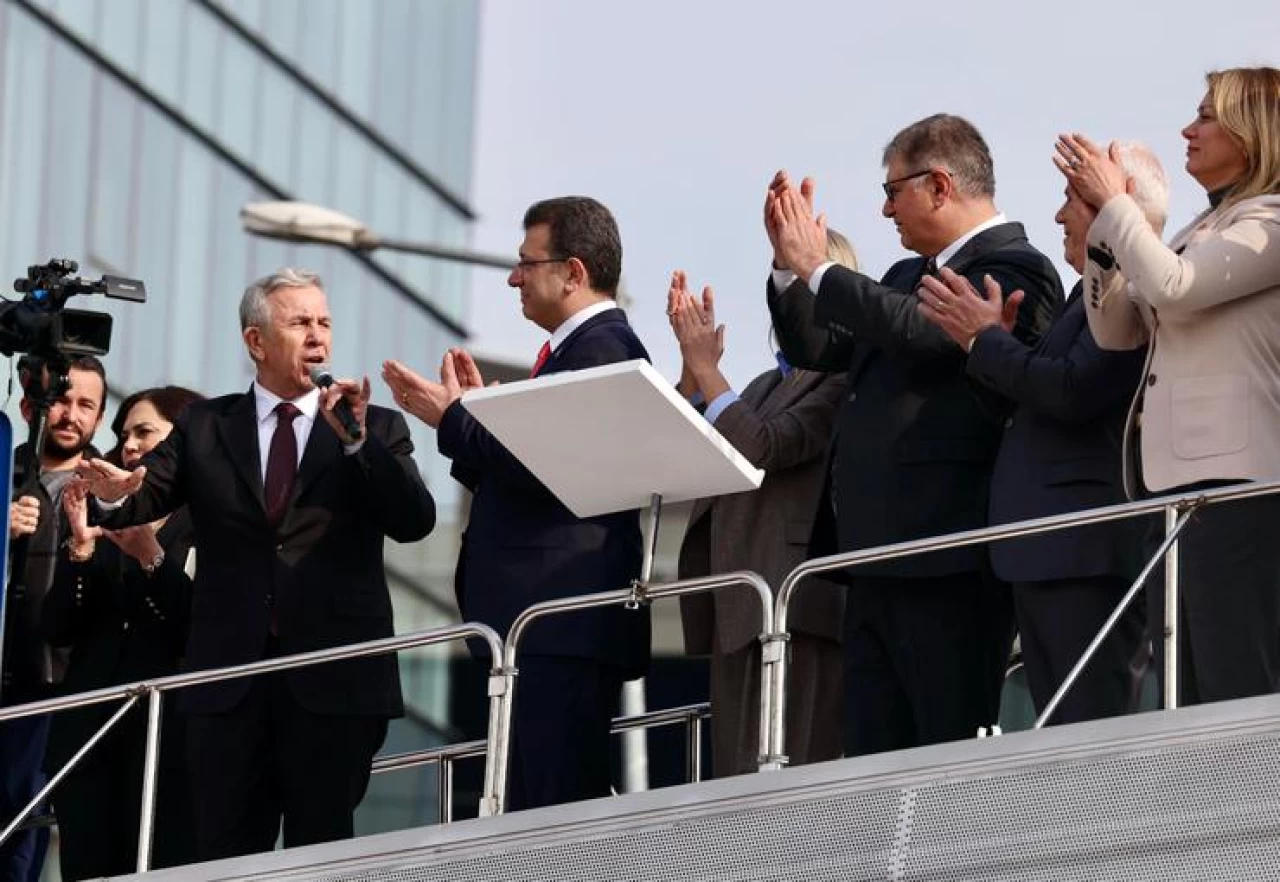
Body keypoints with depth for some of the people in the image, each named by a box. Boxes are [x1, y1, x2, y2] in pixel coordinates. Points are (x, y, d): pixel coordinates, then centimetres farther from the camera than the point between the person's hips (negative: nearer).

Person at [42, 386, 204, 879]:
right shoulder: (110, 523, 16)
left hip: (171, 732, -5)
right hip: (88, 731, 5)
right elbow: (57, 631, 9)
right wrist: (80, 547, -4)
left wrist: (153, 559, -20)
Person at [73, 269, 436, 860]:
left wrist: (356, 439, -16)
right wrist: (117, 493, -23)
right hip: (229, 673, 1)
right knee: (224, 855, 2)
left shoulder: (377, 428, 8)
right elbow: (147, 499, 0)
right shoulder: (203, 428, 12)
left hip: (333, 678, -1)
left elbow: (414, 522, -5)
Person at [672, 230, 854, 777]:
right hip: (739, 610, 9)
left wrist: (705, 365, -6)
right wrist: (693, 363, 4)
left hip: (796, 607, -9)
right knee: (735, 780, 5)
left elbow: (761, 448, -16)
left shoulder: (843, 378, -5)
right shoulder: (770, 383, 23)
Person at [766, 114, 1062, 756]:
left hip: (948, 563, -9)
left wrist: (817, 268, -13)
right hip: (879, 561, 9)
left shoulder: (1014, 270, -7)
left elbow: (927, 331, -22)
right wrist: (790, 262, 10)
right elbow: (815, 348, 25)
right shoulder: (907, 277, 24)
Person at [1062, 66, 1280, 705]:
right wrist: (1103, 222, 9)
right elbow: (1117, 329, 19)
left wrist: (1114, 202, -6)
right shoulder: (1203, 230, 21)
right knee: (1187, 702, 8)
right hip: (1172, 480, 10)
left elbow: (1172, 288, -18)